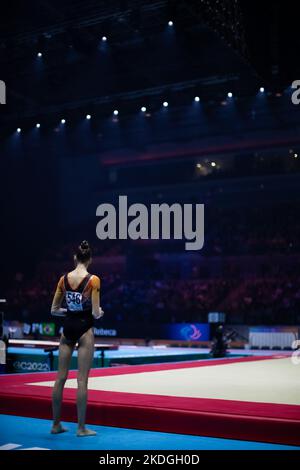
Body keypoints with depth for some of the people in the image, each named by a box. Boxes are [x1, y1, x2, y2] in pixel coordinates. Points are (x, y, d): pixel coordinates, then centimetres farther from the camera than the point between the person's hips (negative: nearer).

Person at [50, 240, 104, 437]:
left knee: (61, 377, 10)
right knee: (82, 379, 0)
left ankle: (56, 424, 19)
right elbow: (96, 313, -13)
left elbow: (54, 310, 7)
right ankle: (81, 427, 5)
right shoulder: (93, 280, -11)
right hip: (84, 329, -5)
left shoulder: (64, 279, 3)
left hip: (68, 327, 5)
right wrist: (100, 312, 9)